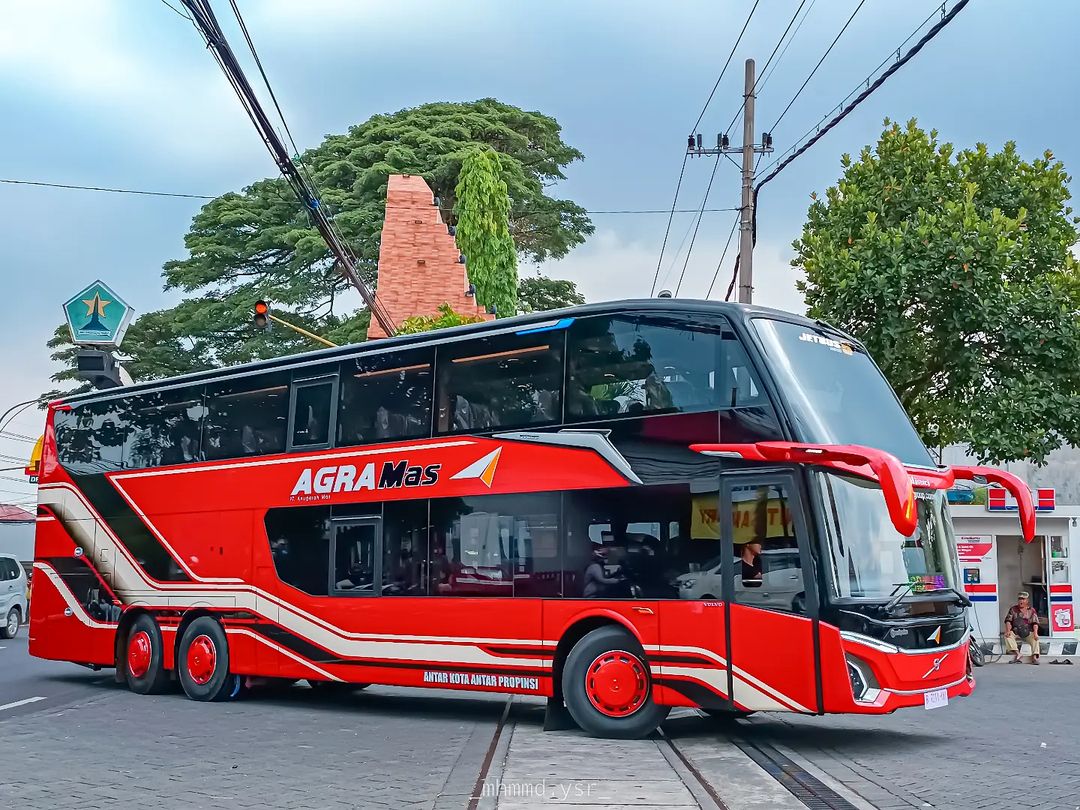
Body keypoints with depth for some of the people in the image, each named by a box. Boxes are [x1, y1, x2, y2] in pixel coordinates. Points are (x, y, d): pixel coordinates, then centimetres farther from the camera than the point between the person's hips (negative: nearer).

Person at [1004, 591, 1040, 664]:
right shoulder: (1013, 609, 11)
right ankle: (1016, 653, -37)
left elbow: (1035, 623, -2)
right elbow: (1008, 621, 3)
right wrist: (1008, 630, -16)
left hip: (1028, 633, -1)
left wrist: (1035, 633, -20)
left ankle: (1035, 656, -35)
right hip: (1015, 633, 1)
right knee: (1007, 636, -28)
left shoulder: (1031, 610, 8)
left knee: (1035, 638, -30)